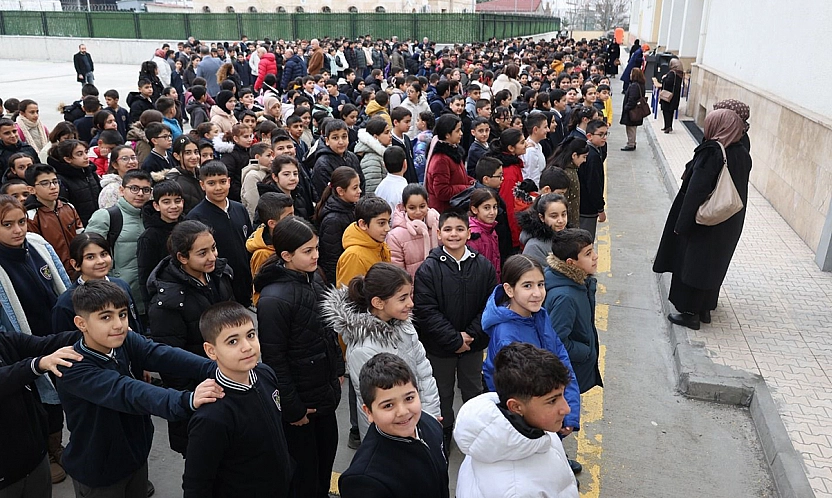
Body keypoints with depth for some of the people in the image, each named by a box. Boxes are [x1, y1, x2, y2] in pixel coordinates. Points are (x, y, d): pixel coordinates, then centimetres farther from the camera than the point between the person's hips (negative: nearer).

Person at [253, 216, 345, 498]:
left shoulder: (314, 278, -1)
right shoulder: (274, 298, -25)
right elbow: (274, 360, -20)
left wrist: (338, 369, 15)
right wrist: (292, 408, -16)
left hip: (325, 389, 7)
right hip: (299, 398, -7)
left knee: (327, 449, 22)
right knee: (304, 465, 11)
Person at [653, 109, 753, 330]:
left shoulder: (710, 153, -22)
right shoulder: (742, 155, 0)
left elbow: (695, 191, -23)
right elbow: (740, 191, 8)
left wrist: (682, 224, -18)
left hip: (703, 222, -7)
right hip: (729, 225, 7)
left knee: (692, 265, 7)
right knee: (713, 265, 20)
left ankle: (691, 313, 16)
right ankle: (705, 309, 32)